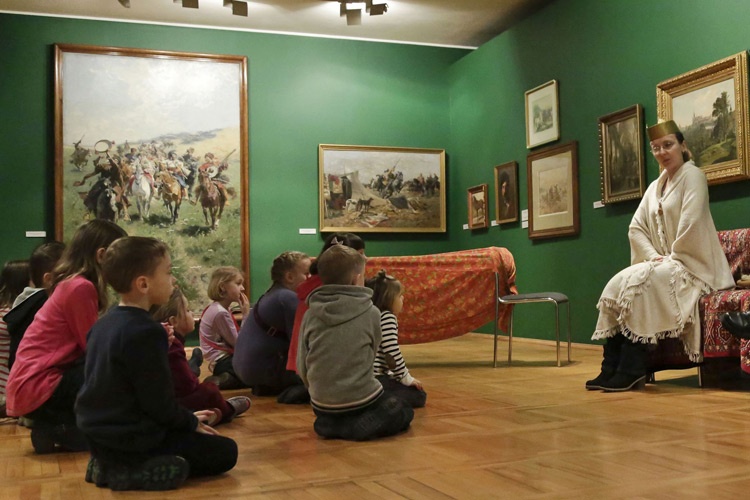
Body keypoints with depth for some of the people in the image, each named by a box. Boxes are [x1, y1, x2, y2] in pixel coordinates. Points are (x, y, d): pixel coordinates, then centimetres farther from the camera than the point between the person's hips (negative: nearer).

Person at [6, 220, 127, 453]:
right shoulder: (81, 287, -19)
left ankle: (55, 425, 8)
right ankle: (56, 430, 0)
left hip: (31, 384, 10)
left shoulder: (72, 284, 11)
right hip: (37, 389, -10)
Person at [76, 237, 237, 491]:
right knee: (225, 451, -2)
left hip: (99, 431, 9)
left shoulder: (103, 323, 7)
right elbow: (159, 401, -20)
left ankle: (111, 464, 12)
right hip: (130, 438, -9)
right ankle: (138, 471, -10)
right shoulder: (146, 331, -21)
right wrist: (191, 422, 0)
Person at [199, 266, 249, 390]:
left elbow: (236, 339, 7)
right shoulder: (220, 313, -19)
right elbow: (238, 343, -16)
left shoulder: (217, 308, 12)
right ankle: (226, 381, -11)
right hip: (223, 362, -10)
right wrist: (246, 315, -12)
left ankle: (225, 379, 4)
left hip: (225, 359, 10)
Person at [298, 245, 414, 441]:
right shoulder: (371, 313, -10)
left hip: (322, 405, 5)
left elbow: (302, 367, -1)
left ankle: (331, 424, 10)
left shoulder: (311, 315, -6)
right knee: (403, 412, 21)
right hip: (361, 400, -5)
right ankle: (366, 425, -3)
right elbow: (370, 357, 1)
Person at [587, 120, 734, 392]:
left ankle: (631, 370, -25)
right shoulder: (655, 186, 17)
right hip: (663, 264, 7)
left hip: (692, 265, -7)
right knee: (617, 285, -17)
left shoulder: (692, 176, -5)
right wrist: (653, 256, -6)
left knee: (640, 283, -30)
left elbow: (691, 224, -18)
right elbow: (636, 227, 9)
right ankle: (612, 366, -20)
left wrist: (671, 258, -13)